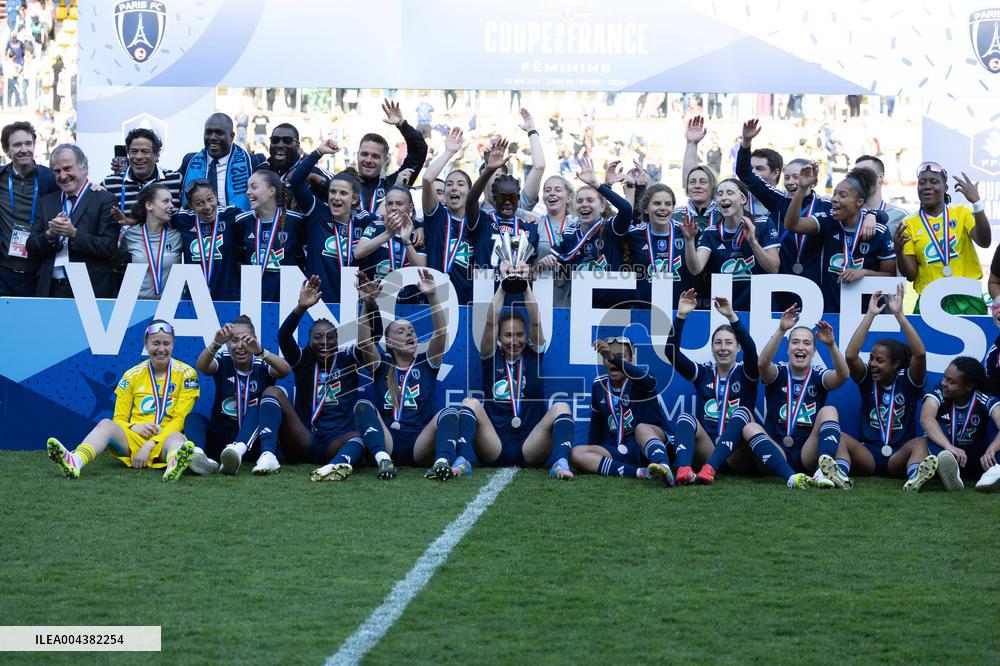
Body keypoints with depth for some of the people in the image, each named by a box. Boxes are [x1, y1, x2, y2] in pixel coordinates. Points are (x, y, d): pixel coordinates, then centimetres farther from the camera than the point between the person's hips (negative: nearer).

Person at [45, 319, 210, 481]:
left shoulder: (186, 373, 6)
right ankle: (75, 462, -57)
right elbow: (119, 419, 13)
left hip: (164, 440, -3)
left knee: (176, 437, -37)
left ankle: (176, 464, -77)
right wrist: (135, 428, -12)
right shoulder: (132, 375, 15)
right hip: (134, 438, 3)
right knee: (106, 424, -27)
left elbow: (180, 419, -1)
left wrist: (150, 445, -14)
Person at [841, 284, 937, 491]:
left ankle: (915, 476, -63)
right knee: (839, 437, -26)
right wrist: (870, 315, -8)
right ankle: (840, 473, -54)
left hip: (898, 458, -1)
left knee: (920, 443, -32)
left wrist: (898, 314, -15)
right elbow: (850, 356, -9)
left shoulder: (907, 380, 6)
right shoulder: (867, 379, 10)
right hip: (867, 456, 1)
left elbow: (920, 354, -13)